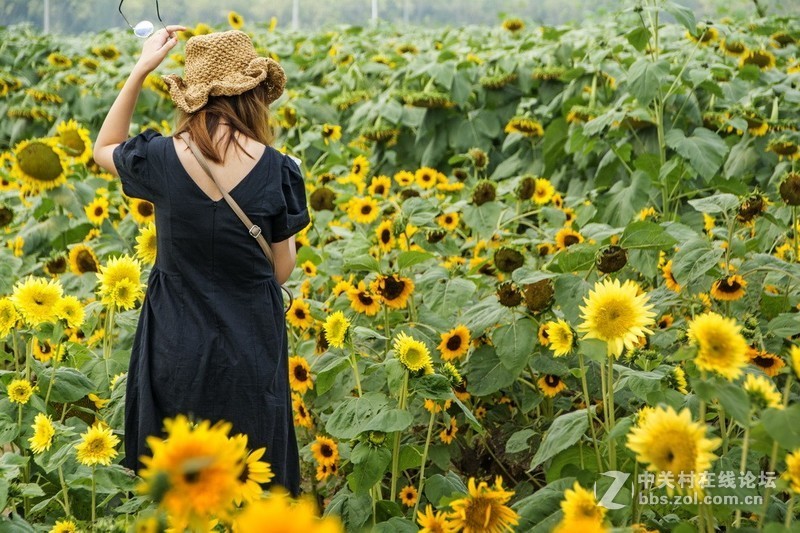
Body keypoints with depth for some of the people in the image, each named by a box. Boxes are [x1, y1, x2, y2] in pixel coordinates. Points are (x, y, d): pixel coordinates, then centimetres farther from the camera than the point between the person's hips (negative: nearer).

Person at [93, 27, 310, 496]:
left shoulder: (161, 158, -11)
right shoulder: (276, 170, -14)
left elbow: (104, 149, 13)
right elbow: (282, 269, -3)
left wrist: (141, 69, 10)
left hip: (178, 349, 1)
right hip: (251, 348, -1)